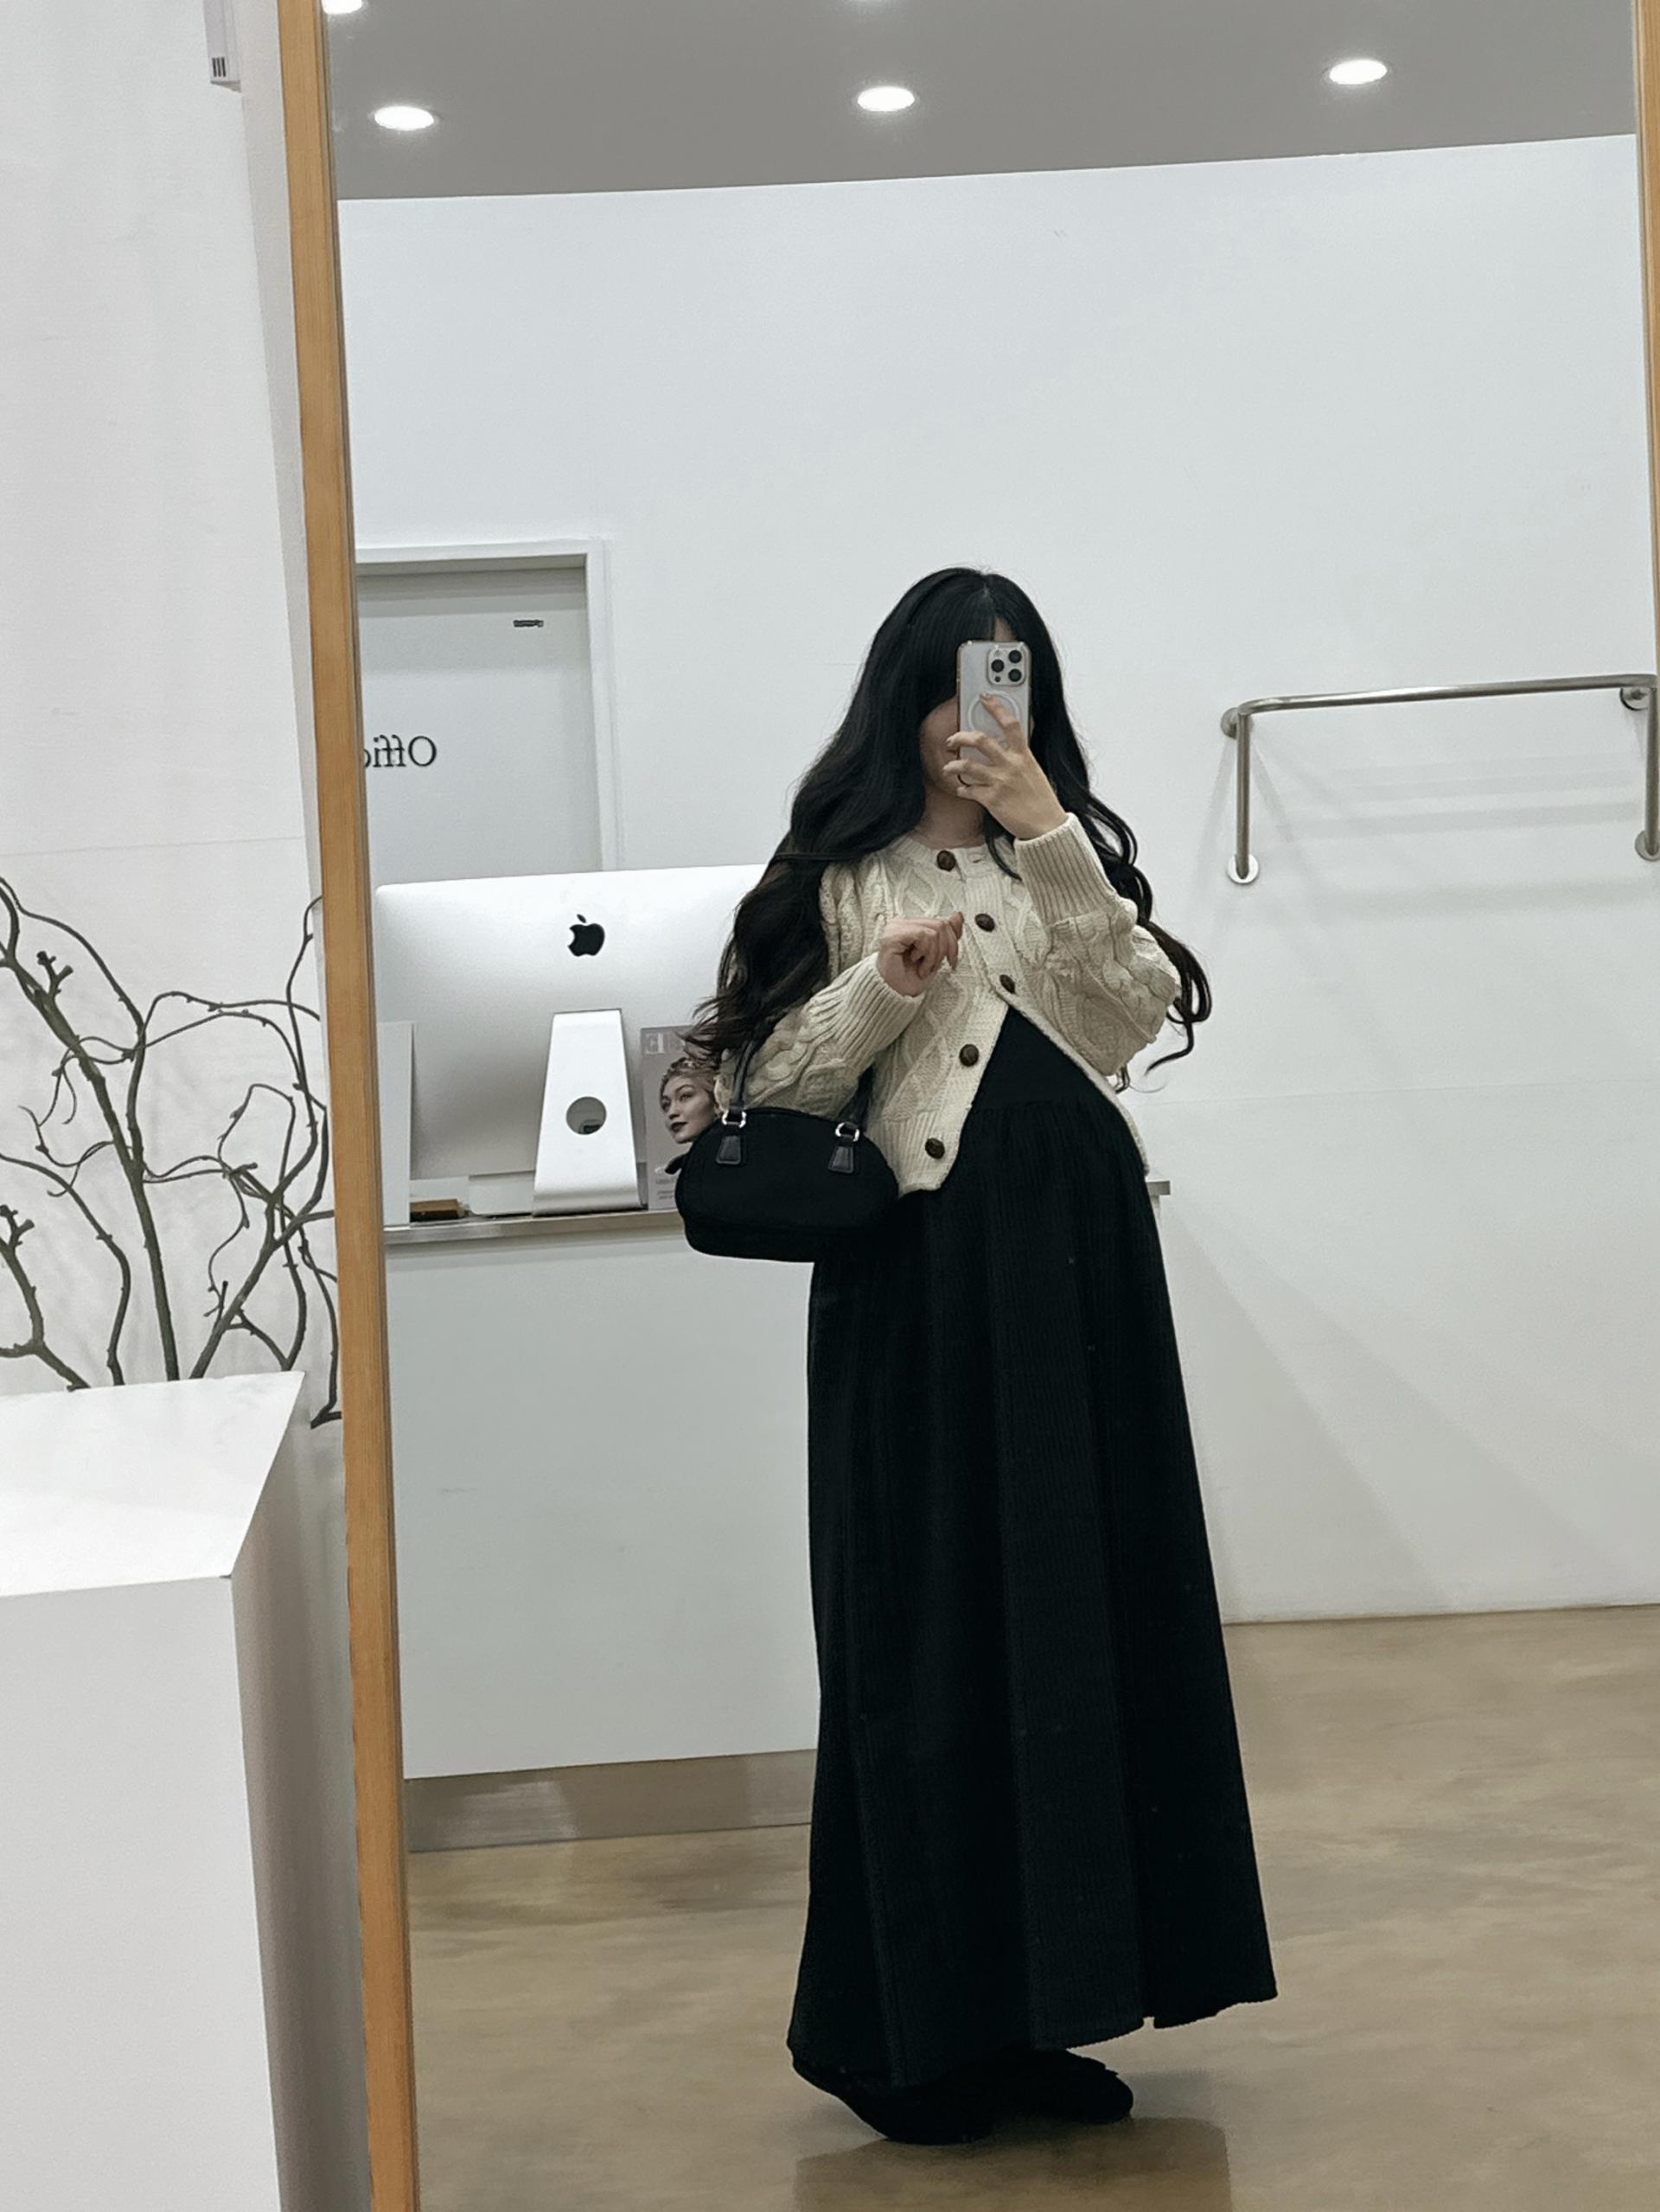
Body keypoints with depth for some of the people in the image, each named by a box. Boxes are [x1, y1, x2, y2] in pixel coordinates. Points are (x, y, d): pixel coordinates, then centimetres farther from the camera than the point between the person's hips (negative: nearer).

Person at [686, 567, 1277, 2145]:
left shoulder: (1076, 846, 11)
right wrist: (885, 986, -16)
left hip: (1077, 1256, 4)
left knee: (1083, 1614, 6)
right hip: (916, 1268, -3)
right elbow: (772, 1080, 0)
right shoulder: (841, 870, 3)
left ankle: (1036, 2009, 19)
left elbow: (1137, 1013, -5)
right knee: (929, 1630, 0)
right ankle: (916, 2028, 11)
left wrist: (1045, 835, -13)